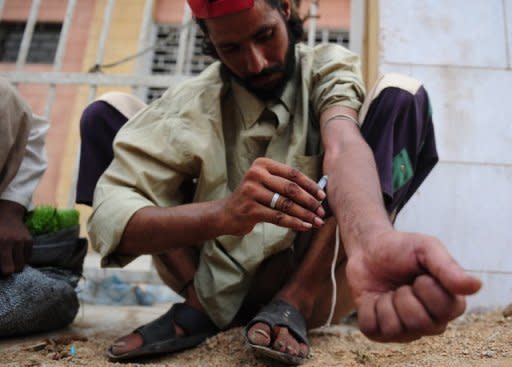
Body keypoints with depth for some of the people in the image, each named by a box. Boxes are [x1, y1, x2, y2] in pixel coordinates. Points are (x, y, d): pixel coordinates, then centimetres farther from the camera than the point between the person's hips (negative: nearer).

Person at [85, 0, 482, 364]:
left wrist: (375, 243, -54)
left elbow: (342, 147, -31)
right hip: (221, 286, 1)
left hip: (313, 279, 0)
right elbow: (108, 217, -20)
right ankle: (198, 304, -8)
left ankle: (293, 301, -18)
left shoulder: (327, 70, -6)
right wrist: (220, 213, -40)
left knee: (402, 97, -17)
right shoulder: (192, 105, -6)